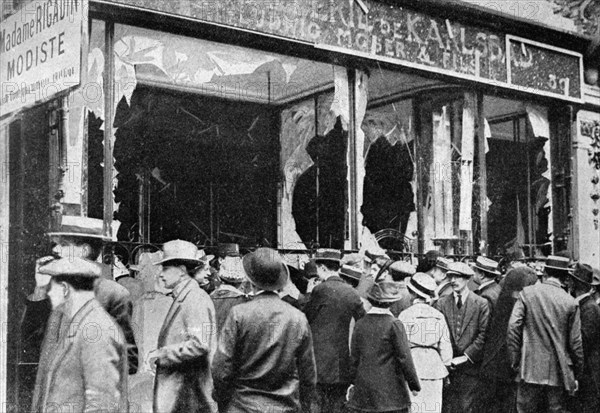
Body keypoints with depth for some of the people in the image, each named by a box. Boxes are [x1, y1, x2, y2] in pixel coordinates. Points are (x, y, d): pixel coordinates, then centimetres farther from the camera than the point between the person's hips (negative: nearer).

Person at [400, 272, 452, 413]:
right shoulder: (438, 316, 5)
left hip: (412, 369, -3)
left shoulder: (405, 315, -5)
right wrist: (445, 365, 18)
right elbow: (445, 348, 6)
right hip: (434, 369, 3)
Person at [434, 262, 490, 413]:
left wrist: (466, 356, -10)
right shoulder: (442, 303, 8)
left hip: (470, 365, -2)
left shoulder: (481, 303, 1)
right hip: (447, 365, 2)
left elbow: (483, 335, -4)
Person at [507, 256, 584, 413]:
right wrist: (576, 375, 10)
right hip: (559, 371, 0)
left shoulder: (527, 293, -2)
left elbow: (513, 327, -7)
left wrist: (515, 360, 0)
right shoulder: (570, 302, -3)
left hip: (530, 369, 0)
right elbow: (575, 343, 0)